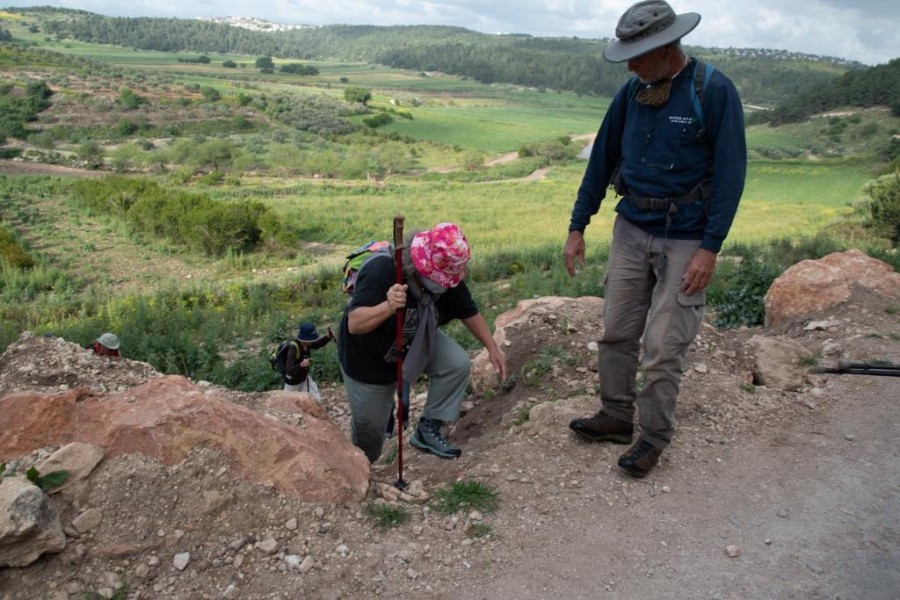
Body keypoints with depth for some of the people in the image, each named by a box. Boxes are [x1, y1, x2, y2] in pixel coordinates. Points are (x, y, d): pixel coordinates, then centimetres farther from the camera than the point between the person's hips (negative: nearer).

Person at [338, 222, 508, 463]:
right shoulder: (380, 272, -38)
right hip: (368, 356, -4)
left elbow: (469, 312, -4)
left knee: (458, 363, -20)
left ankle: (428, 430, -5)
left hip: (417, 342, 5)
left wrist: (492, 348, -2)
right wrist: (387, 307, -62)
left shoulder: (448, 278, -20)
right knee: (370, 424, 7)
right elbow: (354, 324, -46)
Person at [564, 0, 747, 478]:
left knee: (663, 346, -1)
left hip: (685, 240, -5)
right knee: (616, 331, 10)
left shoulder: (714, 91, -11)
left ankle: (654, 436, 17)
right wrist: (577, 228, 8)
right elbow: (602, 161, 9)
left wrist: (710, 249, -16)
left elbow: (730, 174, -12)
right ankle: (615, 417, 27)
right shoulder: (631, 93, 3)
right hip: (631, 229, 5)